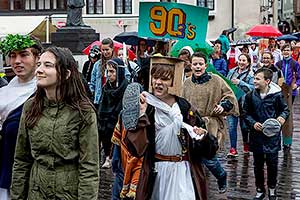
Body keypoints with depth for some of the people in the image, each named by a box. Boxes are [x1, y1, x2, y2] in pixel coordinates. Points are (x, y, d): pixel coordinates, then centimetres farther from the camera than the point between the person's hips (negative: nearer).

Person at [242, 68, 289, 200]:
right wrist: (253, 123, -11)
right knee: (258, 164, 11)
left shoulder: (277, 95, -7)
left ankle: (272, 189, 28)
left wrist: (283, 117, -16)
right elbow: (246, 114, 6)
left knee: (272, 163, 6)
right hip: (256, 135, 2)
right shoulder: (250, 96, -1)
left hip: (272, 135, -2)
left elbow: (285, 109, 6)